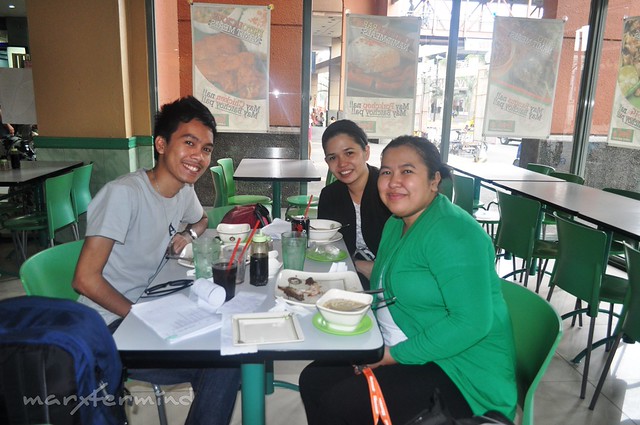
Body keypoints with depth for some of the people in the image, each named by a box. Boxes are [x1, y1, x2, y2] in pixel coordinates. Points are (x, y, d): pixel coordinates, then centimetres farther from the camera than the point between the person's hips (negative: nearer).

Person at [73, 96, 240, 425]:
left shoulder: (184, 190, 1)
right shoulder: (124, 194, -22)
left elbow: (201, 219, 25)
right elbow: (86, 280, -21)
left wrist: (189, 235, 2)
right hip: (108, 326, -8)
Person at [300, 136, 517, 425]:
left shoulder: (452, 233, -22)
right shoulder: (396, 224, 7)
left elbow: (472, 322, -27)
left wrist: (396, 355, -20)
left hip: (458, 366, -8)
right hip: (393, 349, 9)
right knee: (312, 380, 2)